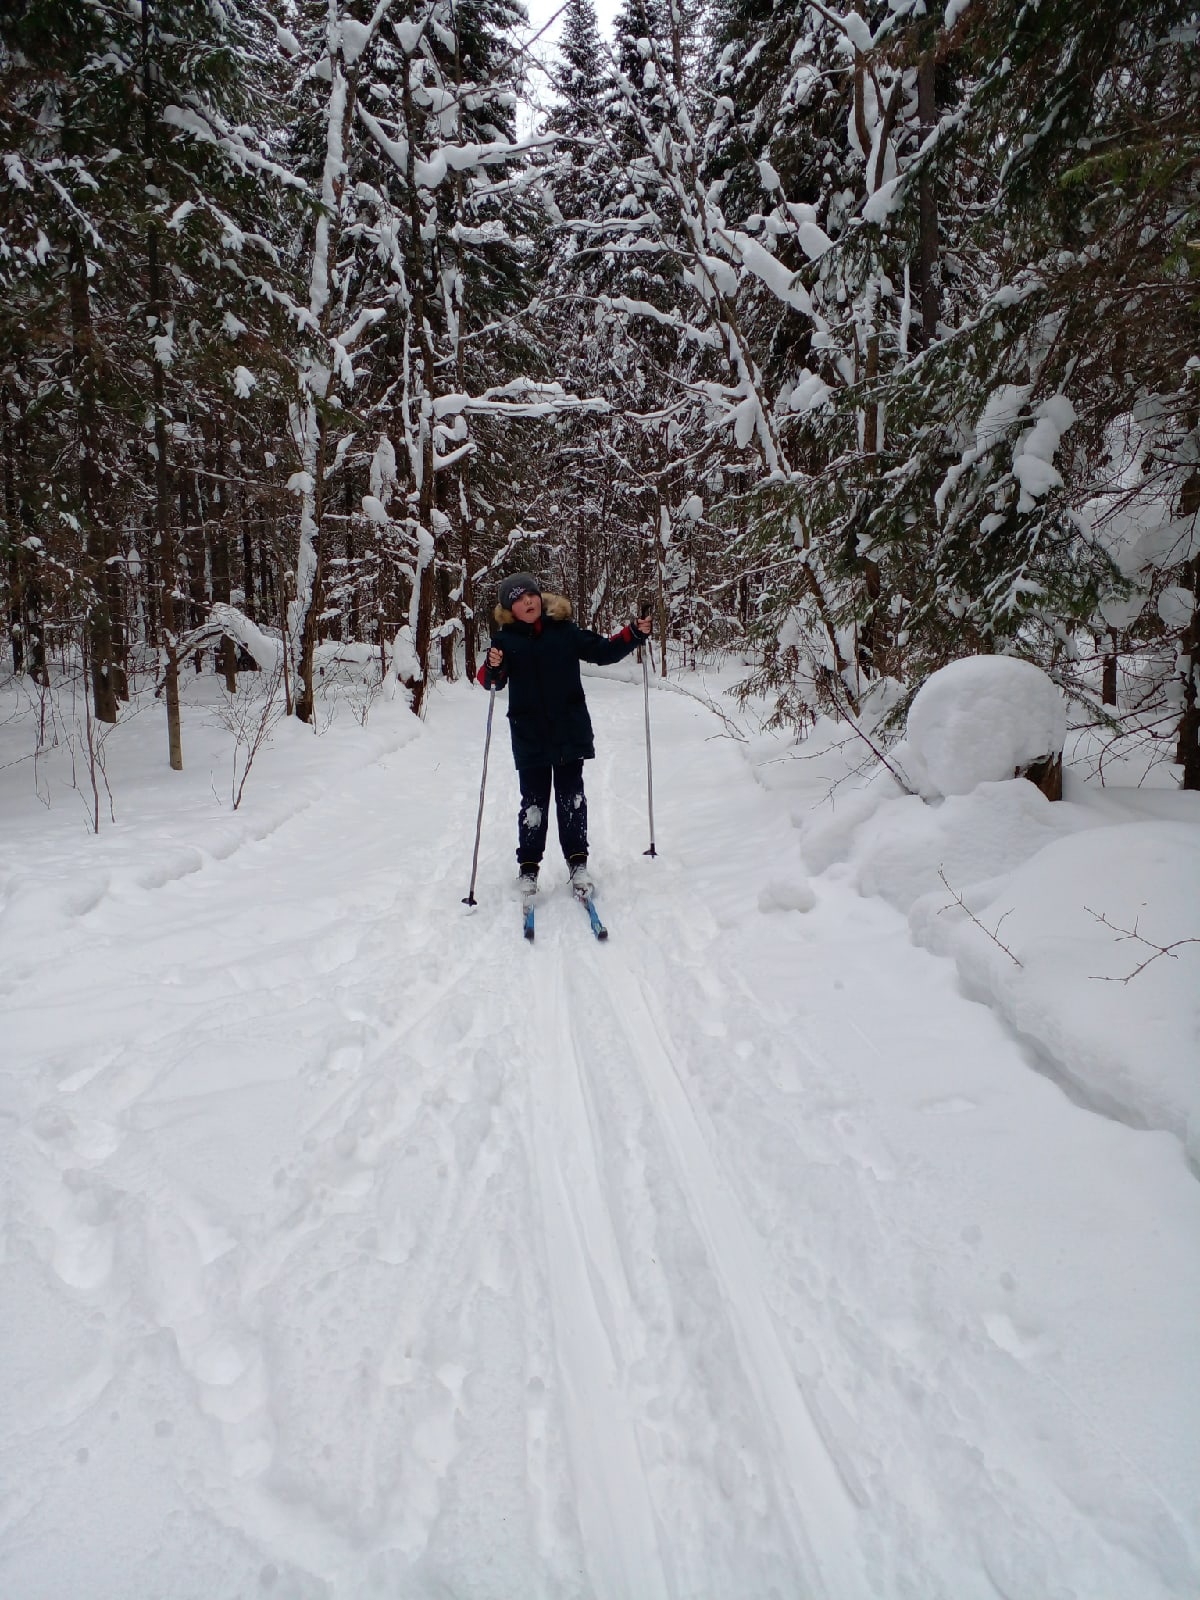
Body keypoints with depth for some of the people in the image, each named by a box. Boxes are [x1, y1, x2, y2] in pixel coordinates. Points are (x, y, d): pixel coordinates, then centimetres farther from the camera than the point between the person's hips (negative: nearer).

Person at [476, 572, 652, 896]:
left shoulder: (564, 630, 1)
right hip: (529, 737, 0)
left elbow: (602, 652, 7)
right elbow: (492, 682, -3)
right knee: (534, 802, 6)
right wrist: (493, 667, -26)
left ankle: (577, 860, 20)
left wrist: (635, 634, -4)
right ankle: (528, 866, 18)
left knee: (571, 799, 8)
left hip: (570, 733, 0)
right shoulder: (505, 639, 0)